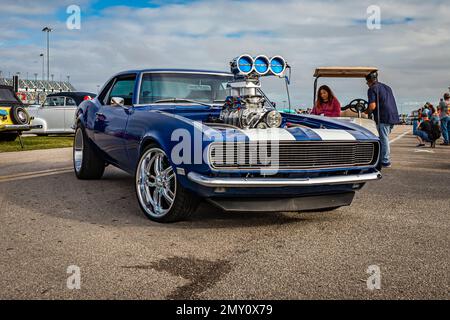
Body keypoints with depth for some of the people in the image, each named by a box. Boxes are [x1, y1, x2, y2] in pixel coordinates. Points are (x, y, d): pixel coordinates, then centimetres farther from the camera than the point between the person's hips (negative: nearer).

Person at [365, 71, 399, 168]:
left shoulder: (372, 89, -5)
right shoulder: (387, 87, 22)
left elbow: (372, 106, -17)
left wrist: (367, 112, 3)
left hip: (383, 118, -8)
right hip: (393, 116, 8)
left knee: (383, 140, -2)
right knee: (384, 138, 17)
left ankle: (385, 162, 1)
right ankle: (384, 159, 22)